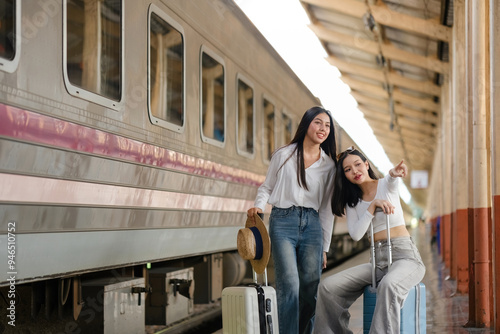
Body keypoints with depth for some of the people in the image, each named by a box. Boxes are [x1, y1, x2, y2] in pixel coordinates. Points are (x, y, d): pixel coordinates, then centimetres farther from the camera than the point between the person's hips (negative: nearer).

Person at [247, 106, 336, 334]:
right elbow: (266, 187, 13)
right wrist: (258, 206, -9)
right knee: (289, 285, -15)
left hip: (312, 224, 3)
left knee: (311, 289, 0)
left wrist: (324, 247, 12)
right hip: (283, 221, -3)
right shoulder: (284, 155, 5)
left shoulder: (329, 165, 11)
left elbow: (326, 208, 13)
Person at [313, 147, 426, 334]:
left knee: (388, 285, -39)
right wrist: (373, 206, -11)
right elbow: (356, 234, -1)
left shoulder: (386, 185, 2)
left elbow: (392, 178, -24)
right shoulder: (352, 202, 13)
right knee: (327, 287, -12)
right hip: (378, 260, 5)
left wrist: (396, 172, -48)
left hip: (404, 255, -5)